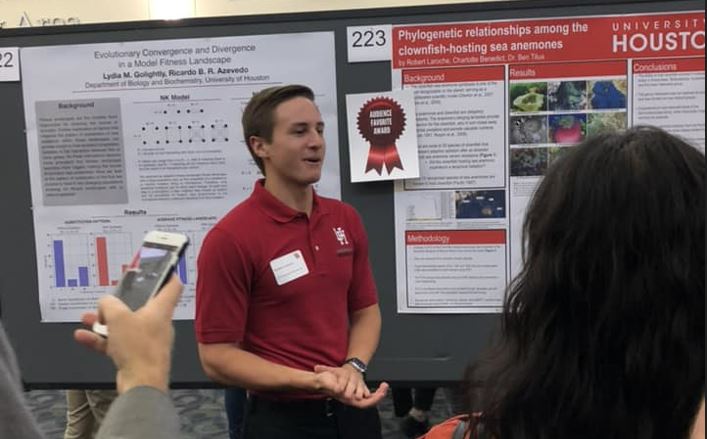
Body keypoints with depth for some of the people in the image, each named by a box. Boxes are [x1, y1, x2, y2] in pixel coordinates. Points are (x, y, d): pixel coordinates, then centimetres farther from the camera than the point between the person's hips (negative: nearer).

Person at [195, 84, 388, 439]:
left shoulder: (346, 219, 1)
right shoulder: (229, 239, -18)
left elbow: (366, 310, 9)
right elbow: (217, 357, -16)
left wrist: (353, 367, -9)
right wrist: (311, 382, -25)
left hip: (353, 409, 6)